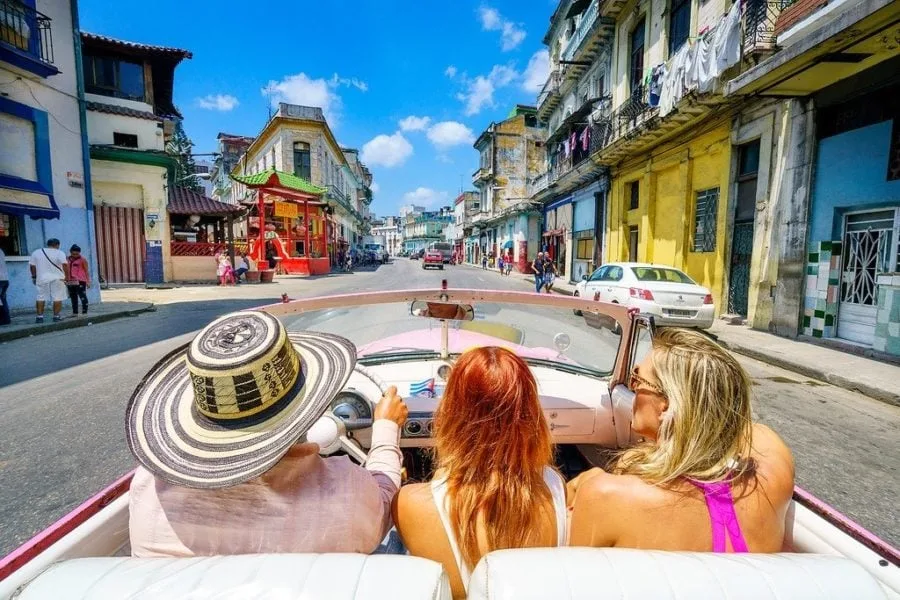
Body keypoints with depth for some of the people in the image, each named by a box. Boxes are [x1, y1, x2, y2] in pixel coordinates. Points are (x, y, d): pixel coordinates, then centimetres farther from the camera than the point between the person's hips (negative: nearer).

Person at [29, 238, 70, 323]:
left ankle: (39, 316, 7)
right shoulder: (59, 253, -5)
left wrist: (34, 276, 17)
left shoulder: (36, 252, 8)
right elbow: (65, 265, -15)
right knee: (57, 298, 1)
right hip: (57, 278, -4)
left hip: (42, 278, 4)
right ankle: (56, 316, 2)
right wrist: (67, 277, -11)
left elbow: (32, 266, 8)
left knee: (40, 297, 10)